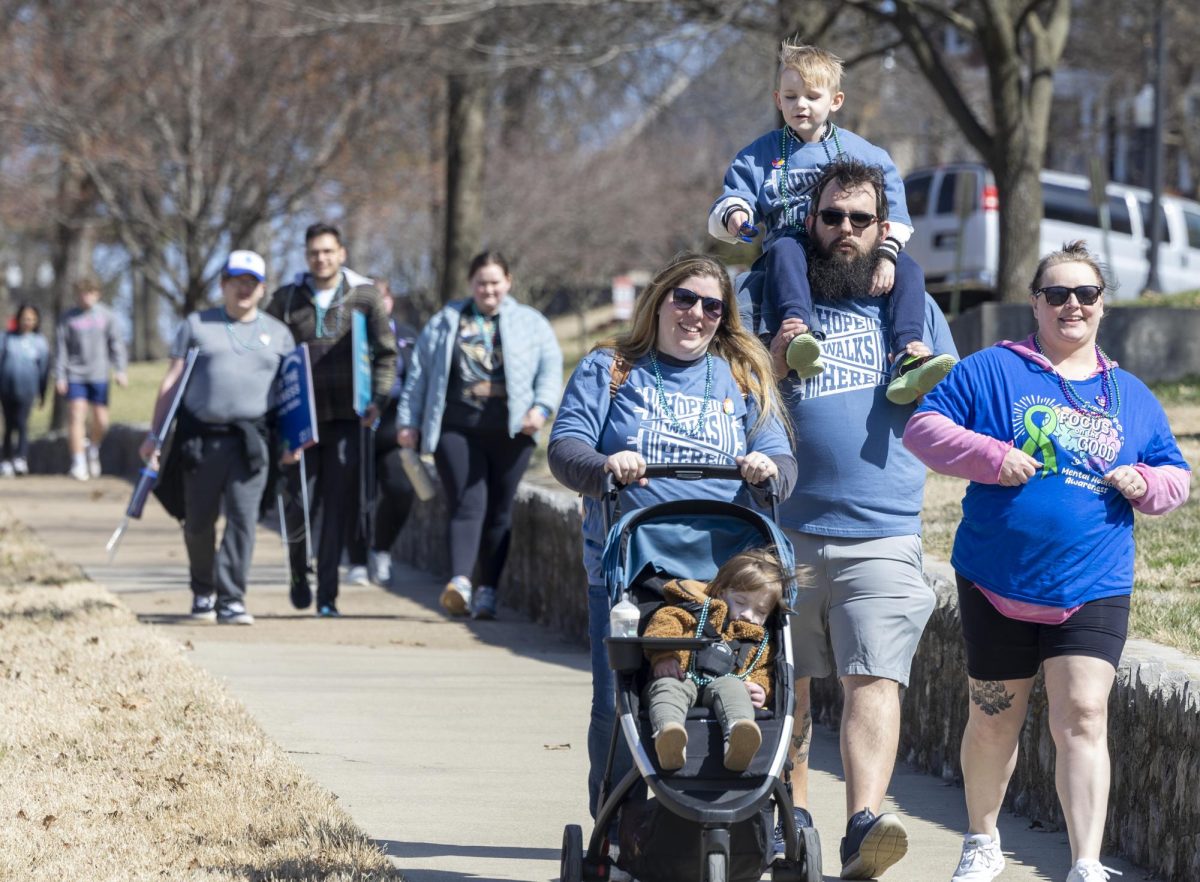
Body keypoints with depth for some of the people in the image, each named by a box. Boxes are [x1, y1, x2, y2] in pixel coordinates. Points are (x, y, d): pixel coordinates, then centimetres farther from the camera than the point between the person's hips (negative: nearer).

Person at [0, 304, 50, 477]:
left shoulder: (40, 343, 6)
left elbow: (44, 369, 10)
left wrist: (42, 394, 12)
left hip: (26, 390, -2)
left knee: (22, 422, -17)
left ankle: (21, 458, -25)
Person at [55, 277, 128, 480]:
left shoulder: (106, 316, 4)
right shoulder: (68, 318, 2)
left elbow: (116, 344, 4)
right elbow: (61, 348, 2)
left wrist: (120, 371, -5)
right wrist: (59, 376, -3)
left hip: (99, 375, 1)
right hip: (75, 375, -1)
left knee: (101, 422, 3)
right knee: (76, 418, -9)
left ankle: (93, 449, 32)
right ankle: (78, 463, -6)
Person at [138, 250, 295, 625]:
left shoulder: (278, 334, 15)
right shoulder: (197, 325, 11)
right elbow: (172, 382, 9)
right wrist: (155, 434, 2)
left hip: (250, 441, 0)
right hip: (201, 437, 0)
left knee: (243, 519, -11)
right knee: (198, 523, 6)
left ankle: (231, 599, -9)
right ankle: (202, 591, 26)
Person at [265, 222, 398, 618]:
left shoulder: (363, 296, 5)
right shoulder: (286, 299, 6)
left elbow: (386, 351, 7)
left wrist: (378, 400, -5)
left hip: (345, 419, 0)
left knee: (337, 507, -3)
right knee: (300, 503, -3)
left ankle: (327, 595, 1)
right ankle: (299, 567, 27)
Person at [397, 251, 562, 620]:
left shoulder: (531, 323, 14)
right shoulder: (444, 323, 15)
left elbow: (551, 368, 6)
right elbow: (419, 374, 15)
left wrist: (541, 407, -10)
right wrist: (408, 421, 7)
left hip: (509, 432, 1)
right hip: (457, 429, -1)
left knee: (499, 511, 2)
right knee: (467, 504, -14)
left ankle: (487, 591, 8)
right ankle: (460, 583, -27)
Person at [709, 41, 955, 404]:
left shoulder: (864, 154, 14)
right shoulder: (757, 157, 17)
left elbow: (893, 211, 5)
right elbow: (731, 200, 7)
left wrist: (886, 255, -14)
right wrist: (732, 214, -20)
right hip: (795, 252, -1)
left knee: (908, 269, -24)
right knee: (784, 250, -38)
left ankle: (907, 359, -42)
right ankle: (800, 334, -64)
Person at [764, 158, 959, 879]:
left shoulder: (913, 308, 16)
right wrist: (775, 363, -5)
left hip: (883, 537, -1)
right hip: (785, 530, 1)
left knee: (875, 681, -16)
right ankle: (791, 819, 19)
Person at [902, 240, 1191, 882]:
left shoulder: (1131, 396, 12)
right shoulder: (993, 371, 2)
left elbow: (1176, 474, 18)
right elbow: (923, 427, -3)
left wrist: (1147, 484, -5)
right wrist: (992, 456, -17)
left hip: (1092, 590, 1)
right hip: (996, 587, -1)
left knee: (1082, 718, -13)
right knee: (993, 723, 11)